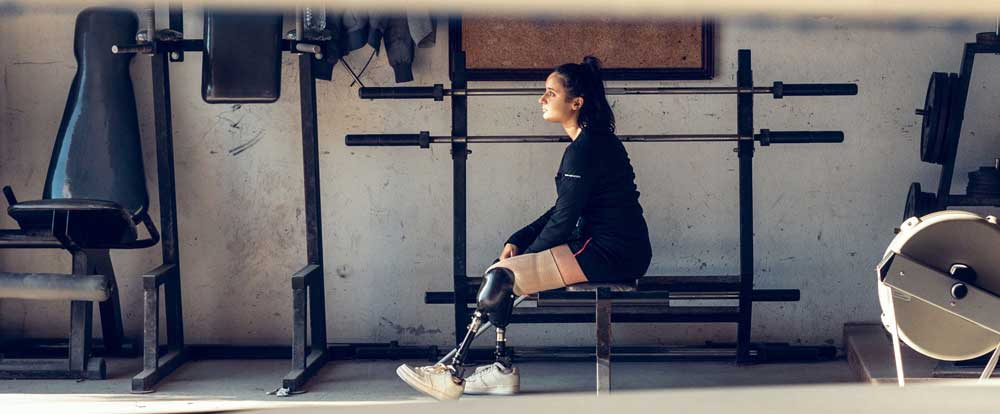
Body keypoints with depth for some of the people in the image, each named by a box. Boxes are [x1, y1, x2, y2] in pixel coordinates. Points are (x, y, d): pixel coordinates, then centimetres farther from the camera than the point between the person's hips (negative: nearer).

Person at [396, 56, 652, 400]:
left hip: (611, 253, -10)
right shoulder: (590, 142, 16)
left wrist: (525, 254, -1)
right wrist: (518, 241, 9)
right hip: (603, 246, 10)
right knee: (501, 271, 6)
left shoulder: (586, 149, -15)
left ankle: (453, 374, -7)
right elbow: (562, 213, 19)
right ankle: (503, 369, 5)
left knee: (500, 277, -15)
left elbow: (563, 221, -15)